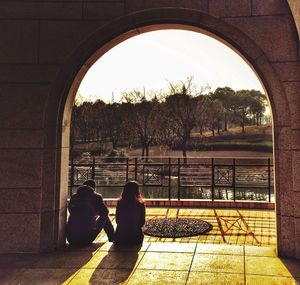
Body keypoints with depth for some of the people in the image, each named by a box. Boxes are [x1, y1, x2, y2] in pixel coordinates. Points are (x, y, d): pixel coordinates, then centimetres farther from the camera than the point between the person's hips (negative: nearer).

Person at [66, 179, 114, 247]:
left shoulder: (73, 197, 11)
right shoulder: (96, 196, 2)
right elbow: (105, 212, 14)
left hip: (71, 239, 4)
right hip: (87, 238, -3)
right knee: (104, 217, 20)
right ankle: (113, 239, 32)